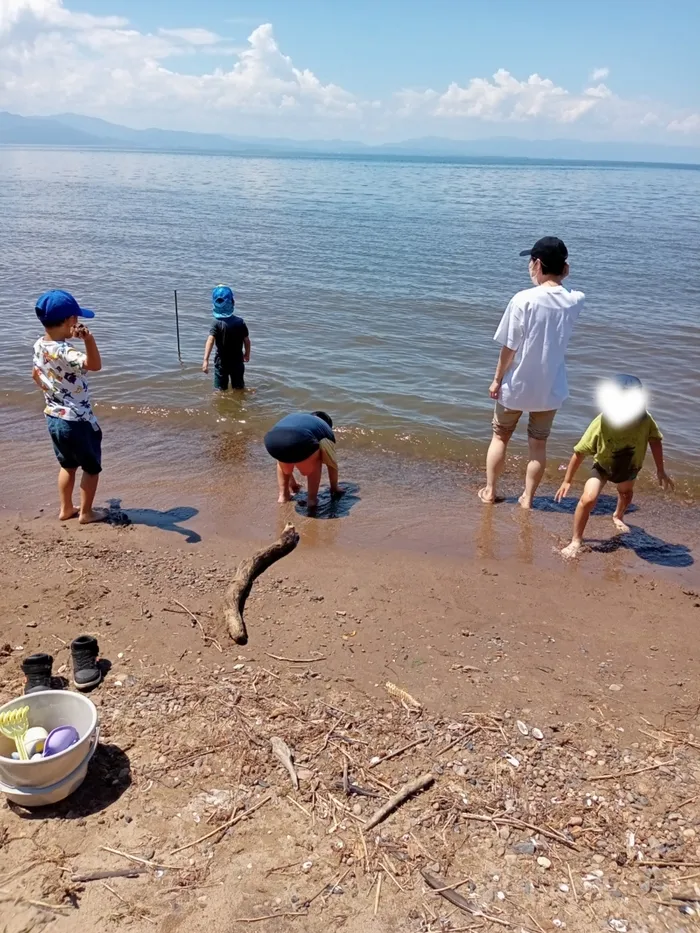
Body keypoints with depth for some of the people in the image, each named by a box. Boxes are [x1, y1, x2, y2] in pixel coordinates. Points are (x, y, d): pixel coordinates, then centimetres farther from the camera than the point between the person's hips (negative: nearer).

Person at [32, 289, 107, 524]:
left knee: (68, 465, 24)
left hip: (53, 417, 9)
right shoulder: (63, 350, -28)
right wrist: (88, 338, -60)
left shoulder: (39, 345, 0)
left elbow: (36, 375, 18)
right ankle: (86, 512, 20)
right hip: (77, 420, -8)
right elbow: (94, 365, -47)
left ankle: (66, 509, 32)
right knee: (92, 467, 11)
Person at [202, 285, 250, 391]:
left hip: (222, 362, -3)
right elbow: (247, 341, -1)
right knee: (239, 387, 20)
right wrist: (247, 354, 18)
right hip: (237, 361, 3)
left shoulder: (217, 324, -16)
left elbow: (210, 340, -29)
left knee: (221, 390, 9)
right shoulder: (240, 322, -7)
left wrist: (205, 360, -37)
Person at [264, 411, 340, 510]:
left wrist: (292, 483, 66)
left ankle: (283, 494, 34)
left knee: (283, 461, 39)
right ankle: (312, 499, 25)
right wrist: (334, 488, 54)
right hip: (299, 441, -4)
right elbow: (331, 464, 38)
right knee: (315, 462, 30)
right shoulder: (326, 430, 33)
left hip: (272, 440, 4)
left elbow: (283, 460, 54)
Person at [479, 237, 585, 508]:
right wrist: (560, 278, 0)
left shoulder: (523, 299, -19)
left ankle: (490, 490, 27)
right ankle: (527, 498, 22)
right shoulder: (574, 301, -7)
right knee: (538, 444, 16)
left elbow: (509, 347, -15)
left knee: (500, 437, 18)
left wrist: (497, 379, -2)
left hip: (516, 385, -2)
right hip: (550, 388, 3)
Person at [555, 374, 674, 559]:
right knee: (588, 499, -22)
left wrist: (660, 471, -6)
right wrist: (567, 481, -20)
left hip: (629, 467, 3)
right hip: (603, 467, -3)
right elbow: (579, 453, -27)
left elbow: (655, 441, -13)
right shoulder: (600, 424, -38)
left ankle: (618, 516, 67)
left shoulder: (645, 420, -34)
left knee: (626, 494, 31)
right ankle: (576, 540, 0)